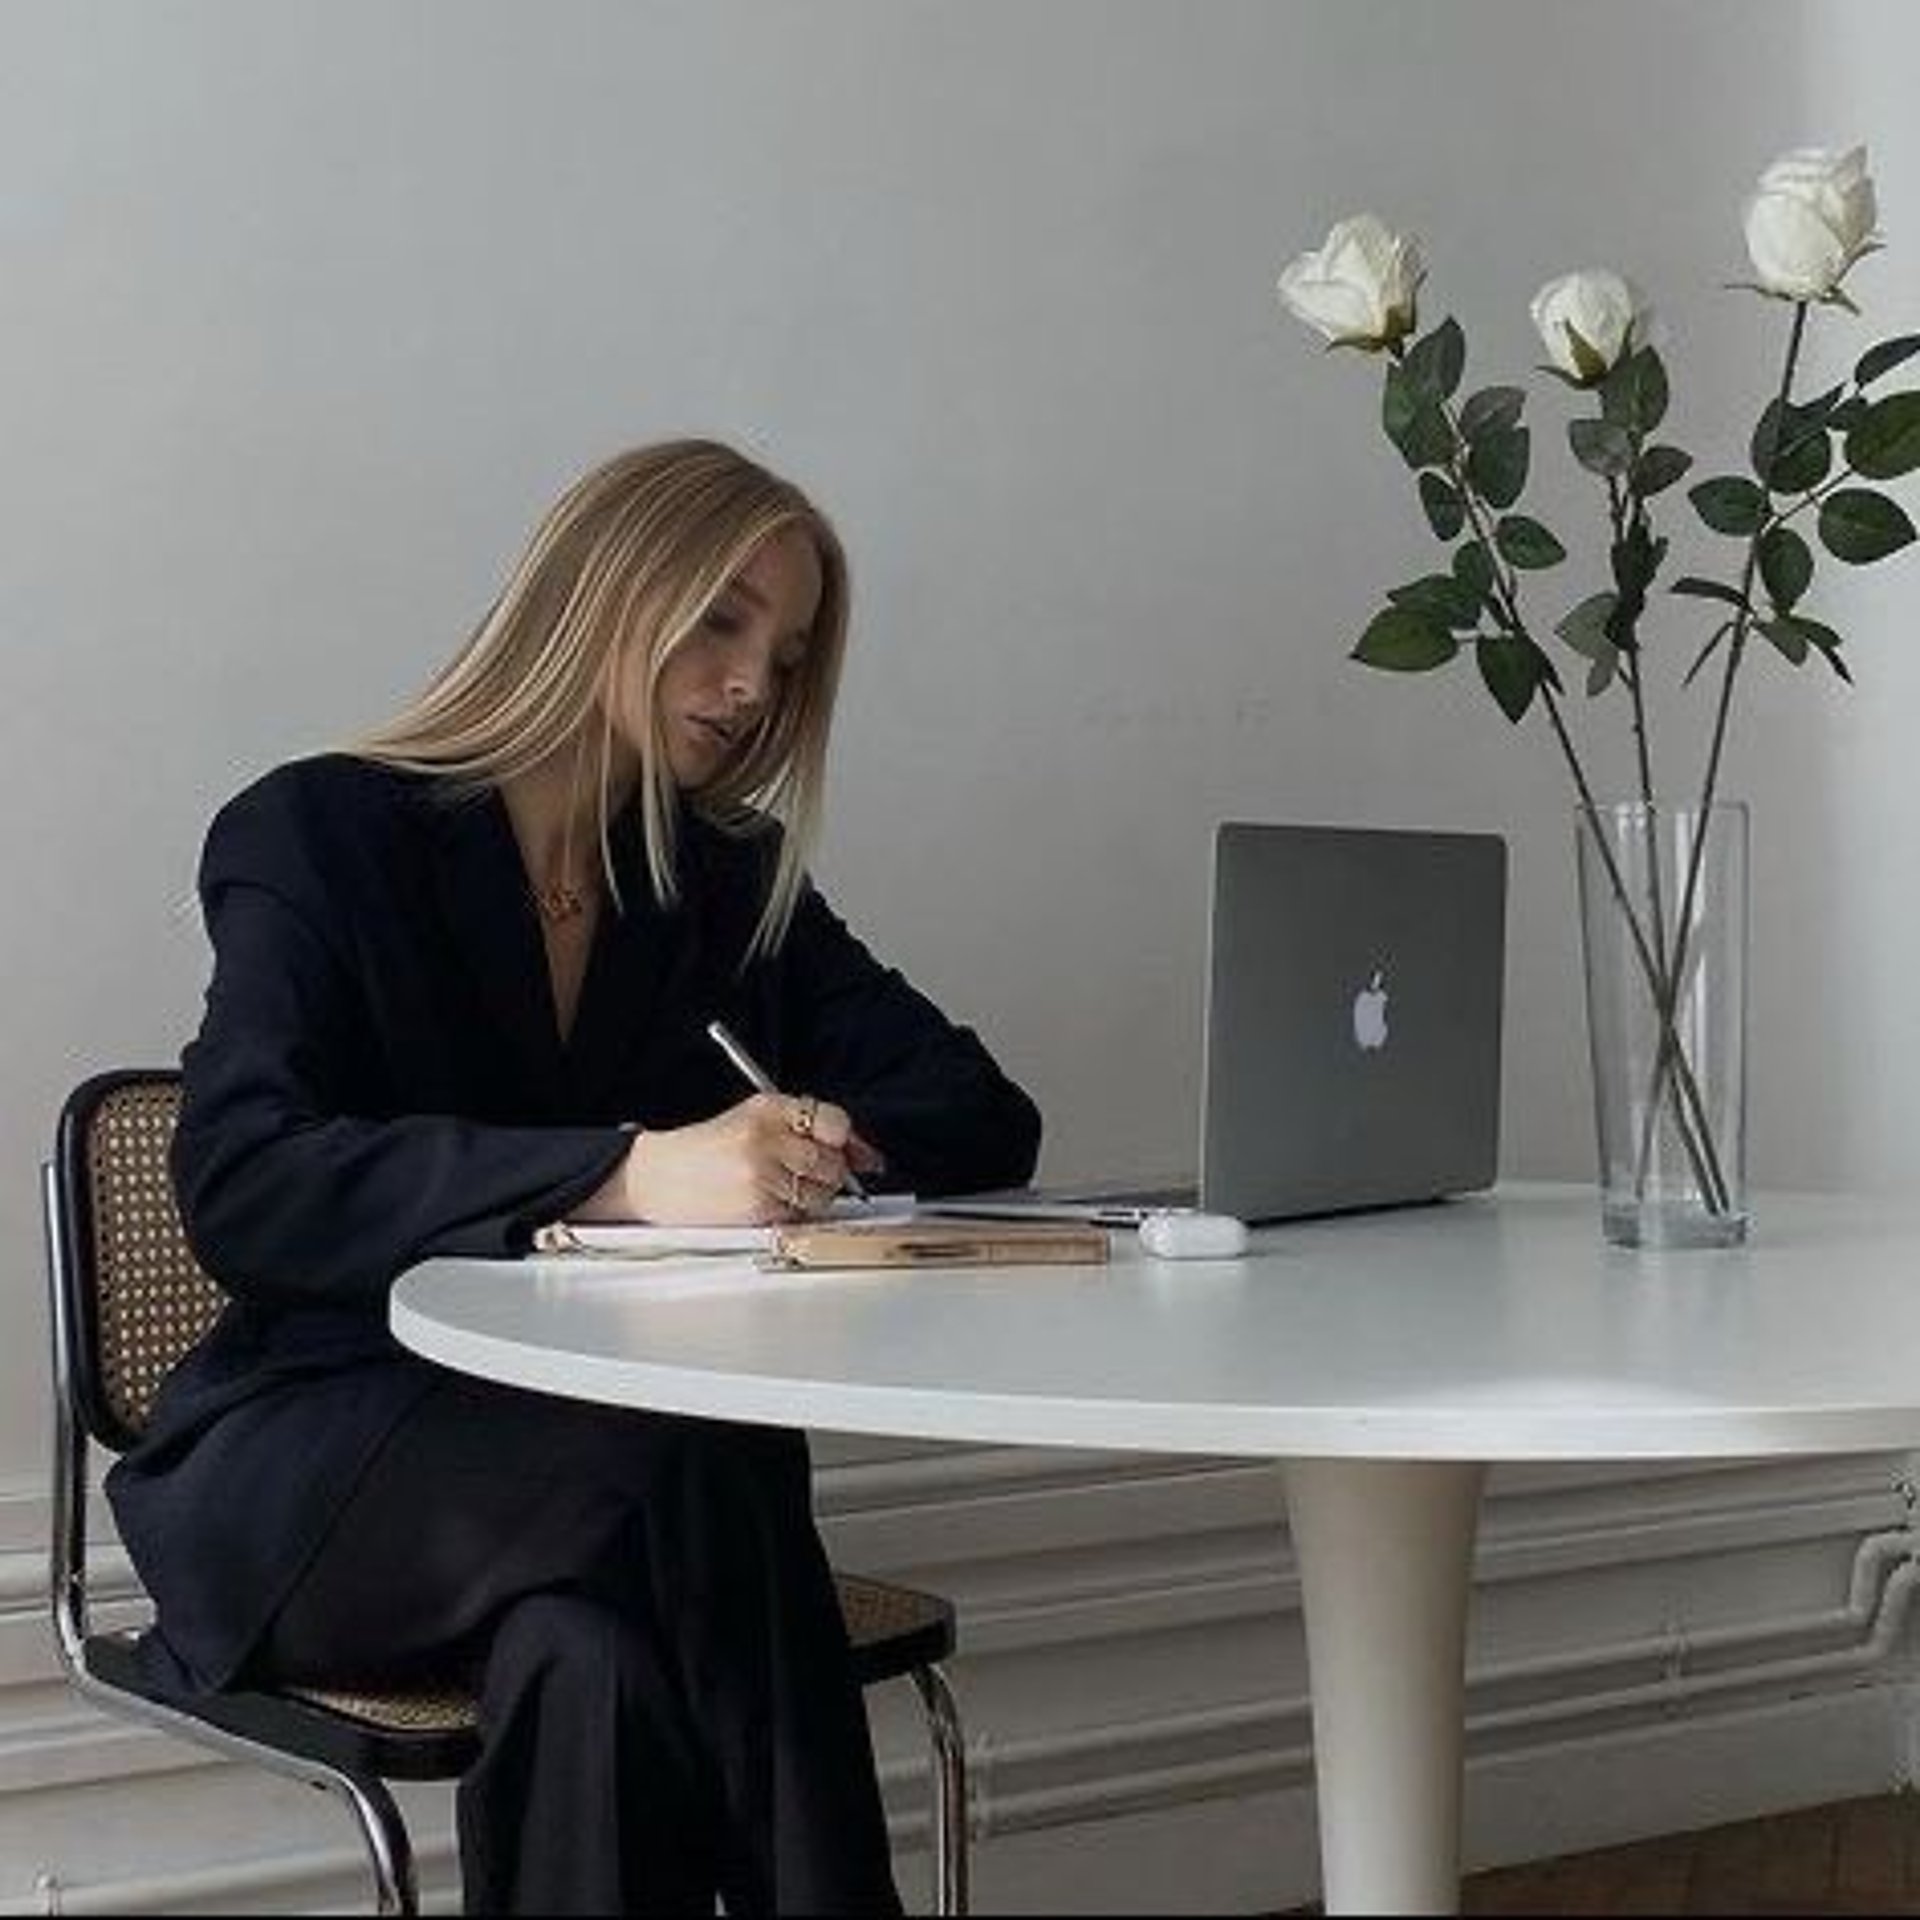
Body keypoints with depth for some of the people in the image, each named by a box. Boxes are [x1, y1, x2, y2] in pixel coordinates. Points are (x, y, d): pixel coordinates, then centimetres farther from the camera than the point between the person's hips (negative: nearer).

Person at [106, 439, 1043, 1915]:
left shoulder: (735, 882, 14)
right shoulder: (322, 837, -2)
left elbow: (985, 1118, 9)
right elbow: (240, 1187, -18)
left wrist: (796, 1150, -15)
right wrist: (631, 1174, -31)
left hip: (620, 1469, 4)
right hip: (319, 1474, -3)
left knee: (592, 1667, -33)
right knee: (685, 1459, -33)